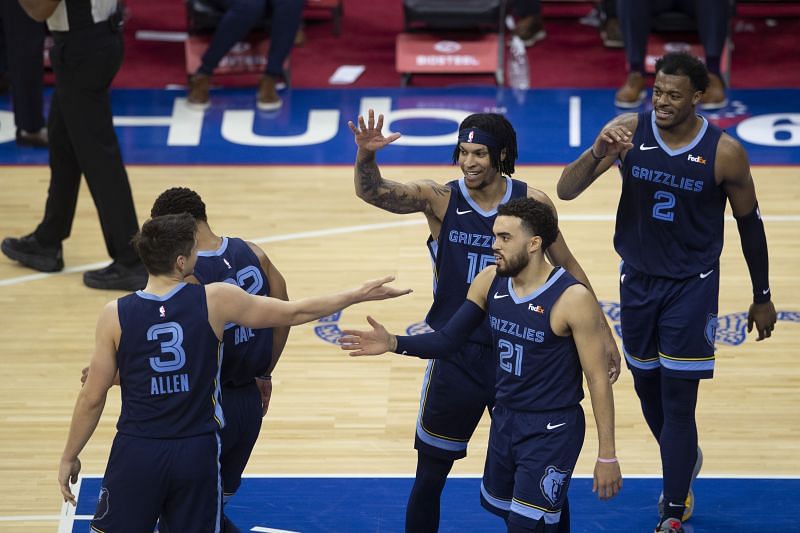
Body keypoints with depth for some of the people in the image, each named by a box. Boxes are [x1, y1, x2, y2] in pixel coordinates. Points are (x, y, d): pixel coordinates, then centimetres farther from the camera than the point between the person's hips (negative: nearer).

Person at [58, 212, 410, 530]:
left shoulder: (115, 316, -10)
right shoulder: (215, 301, -9)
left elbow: (92, 398, -5)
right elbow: (295, 313, 2)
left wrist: (69, 457, 9)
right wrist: (359, 294, 14)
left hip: (137, 453, -1)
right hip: (197, 452, 1)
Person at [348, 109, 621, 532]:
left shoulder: (532, 203, -5)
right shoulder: (440, 199, -8)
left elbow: (569, 269, 5)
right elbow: (372, 192, -23)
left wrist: (602, 333, 6)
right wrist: (366, 156, -44)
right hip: (455, 356, -1)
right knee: (430, 477, 6)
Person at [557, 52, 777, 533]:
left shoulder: (724, 152, -16)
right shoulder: (628, 131, -12)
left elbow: (749, 222, -2)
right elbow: (565, 191, -15)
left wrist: (763, 298, 5)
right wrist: (597, 154, -36)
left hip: (693, 286, -3)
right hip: (638, 279, 3)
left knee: (678, 398, -6)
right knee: (647, 387, 17)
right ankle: (683, 464, 45)